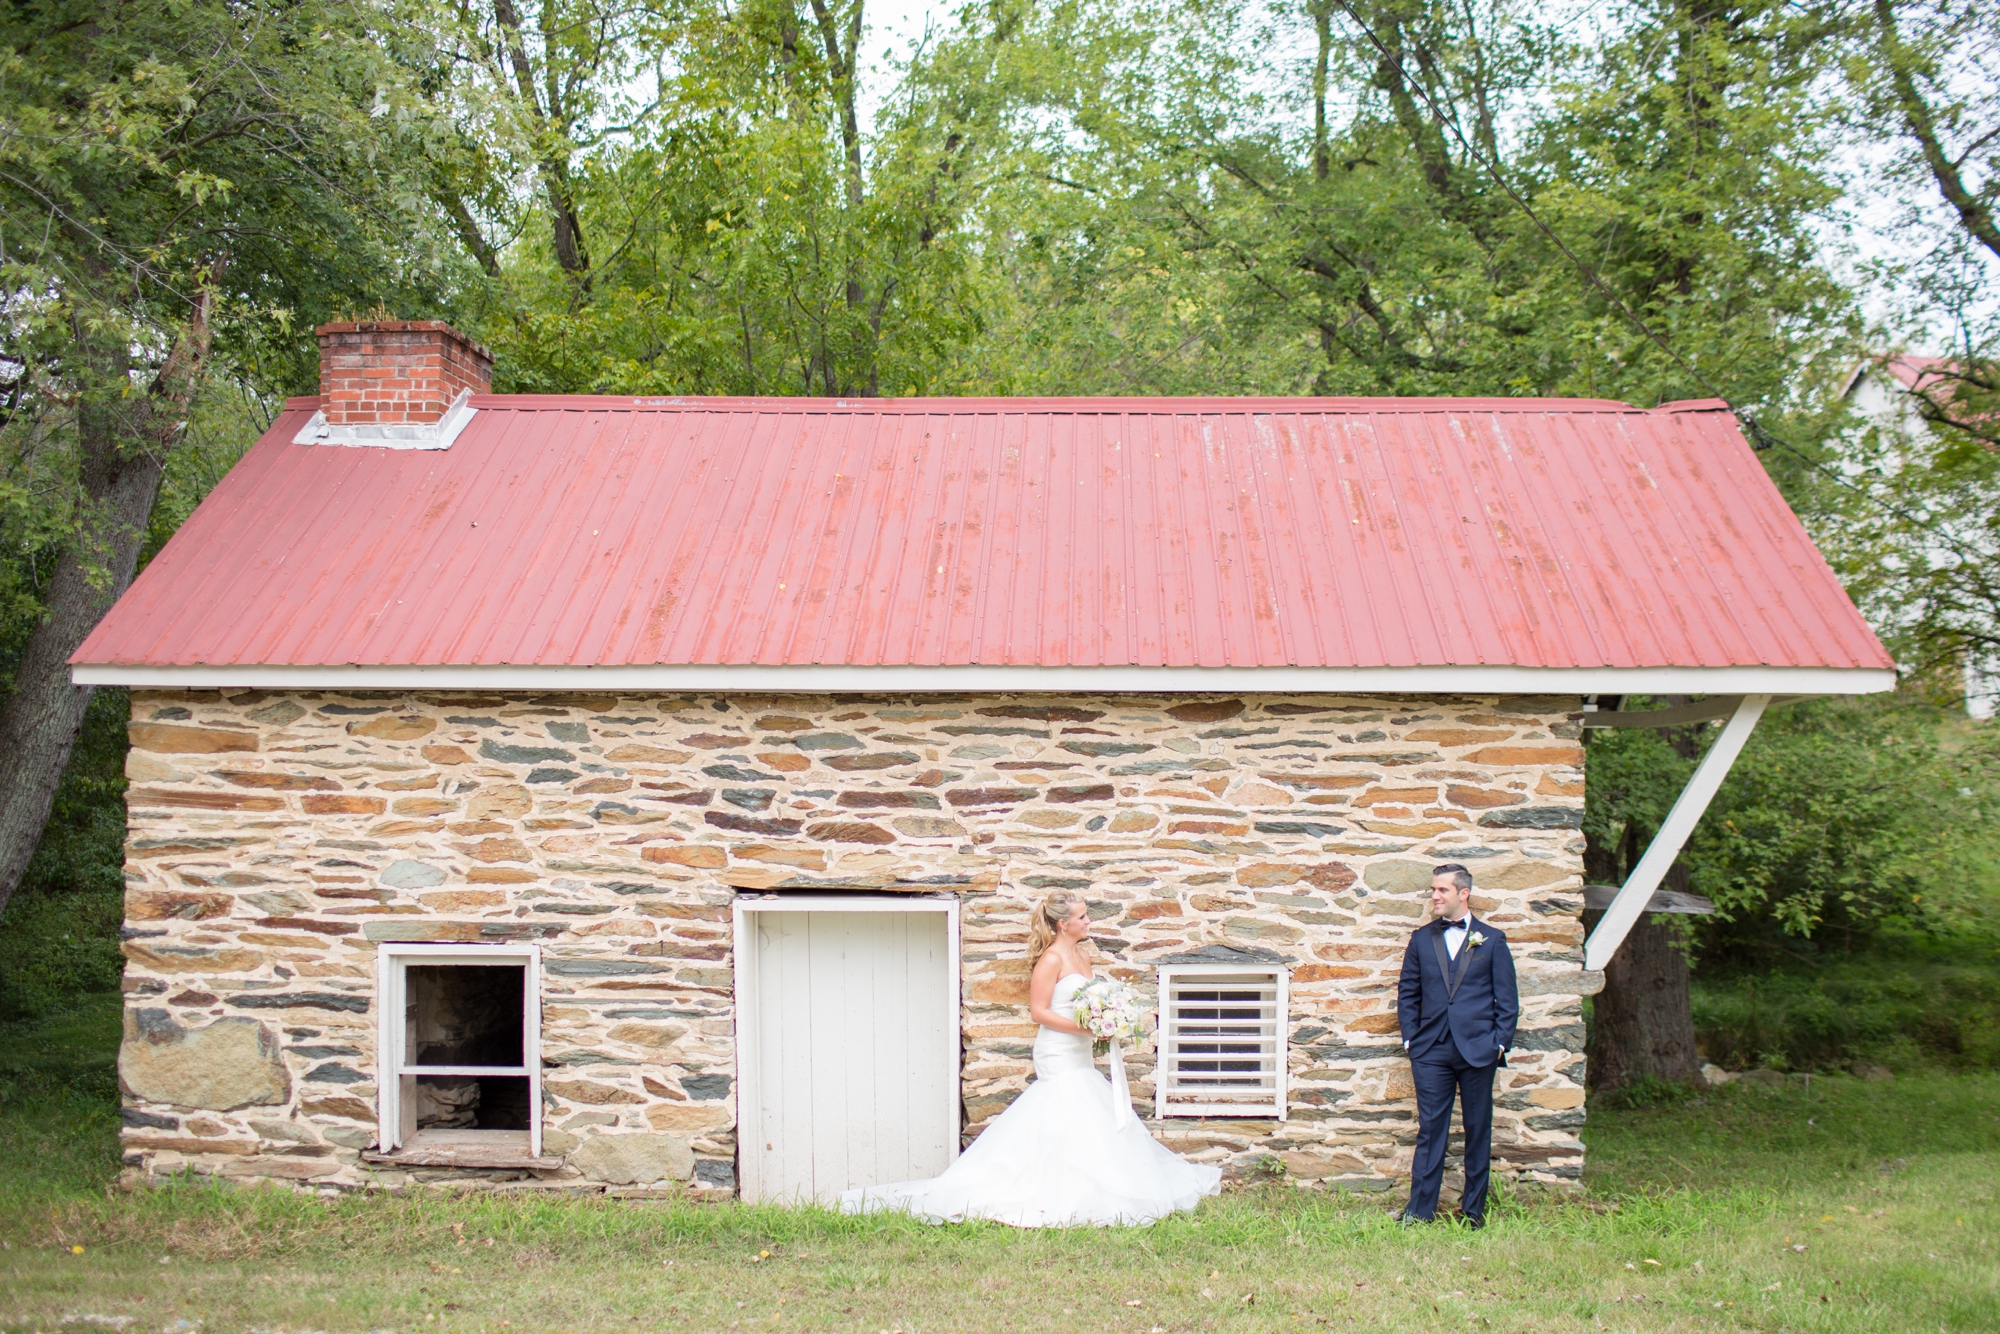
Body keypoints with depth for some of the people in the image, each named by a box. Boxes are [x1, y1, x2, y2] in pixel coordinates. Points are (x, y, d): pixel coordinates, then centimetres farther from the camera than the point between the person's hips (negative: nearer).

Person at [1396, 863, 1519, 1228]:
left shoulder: (1491, 939, 5)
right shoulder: (1422, 938, 10)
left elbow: (1507, 998, 4)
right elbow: (1407, 994, 13)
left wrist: (1500, 1043, -3)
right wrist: (1410, 1039, 3)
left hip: (1478, 1049, -1)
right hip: (1432, 1050, 1)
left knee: (1478, 1131, 6)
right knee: (1430, 1130, 0)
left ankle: (1473, 1210, 15)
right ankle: (1419, 1210, 2)